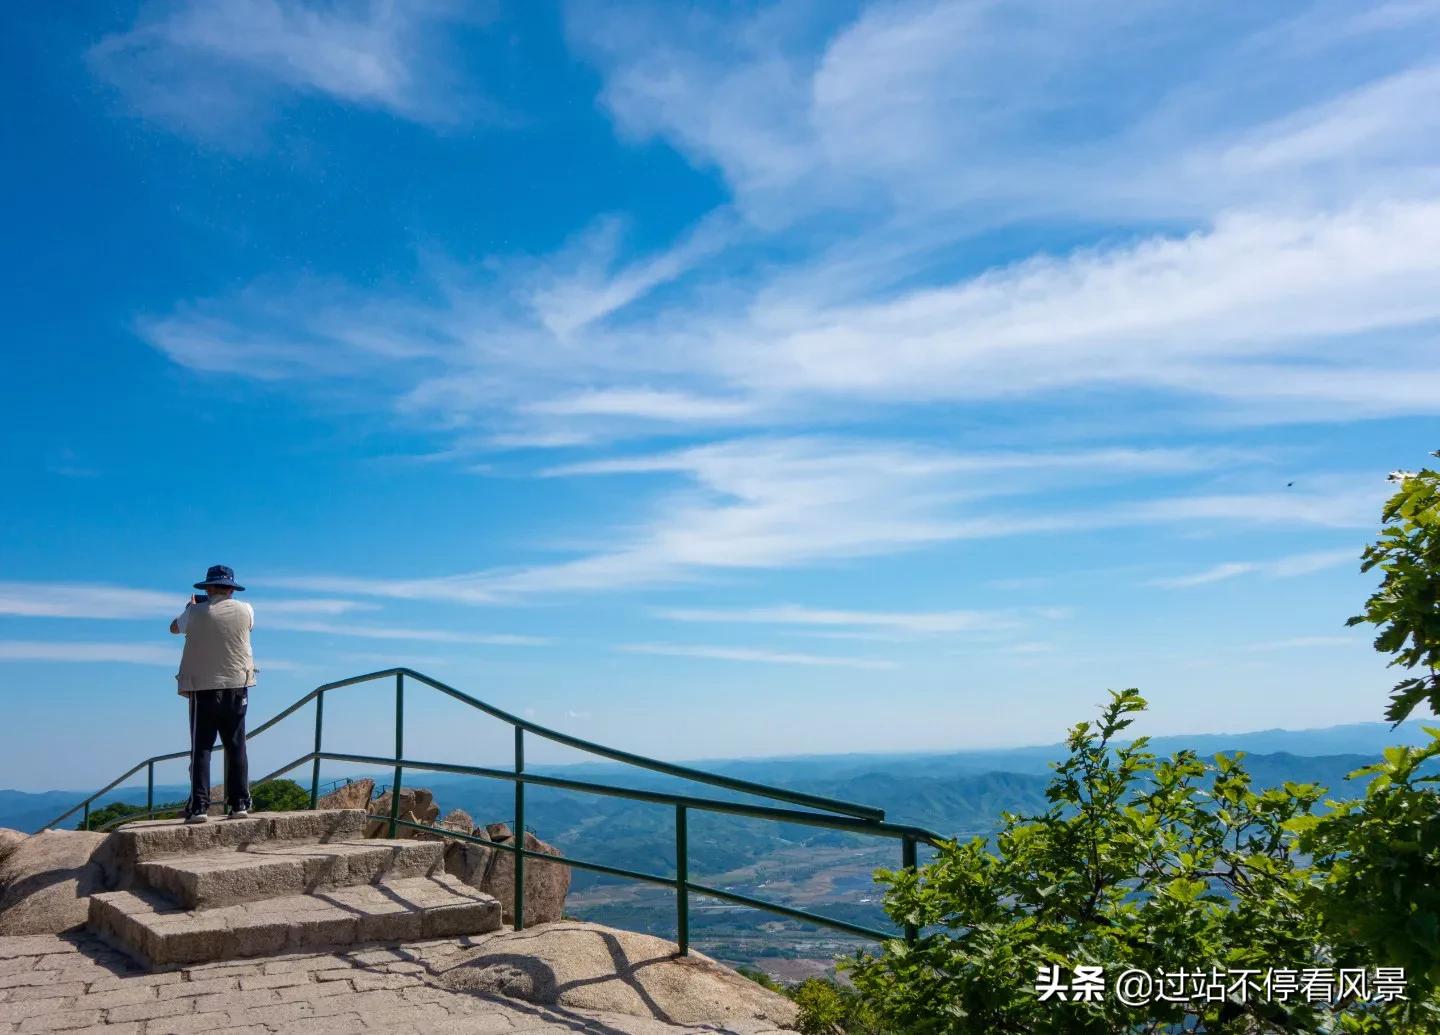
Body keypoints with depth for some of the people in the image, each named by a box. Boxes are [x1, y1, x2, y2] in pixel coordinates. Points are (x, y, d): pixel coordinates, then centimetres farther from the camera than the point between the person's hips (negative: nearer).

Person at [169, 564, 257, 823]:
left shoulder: (196, 613, -6)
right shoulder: (245, 610, -1)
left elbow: (174, 627, 15)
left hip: (203, 688, -2)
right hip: (237, 687, 2)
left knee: (201, 748, 1)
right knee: (236, 747, 8)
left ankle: (199, 806, -5)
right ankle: (239, 804, 7)